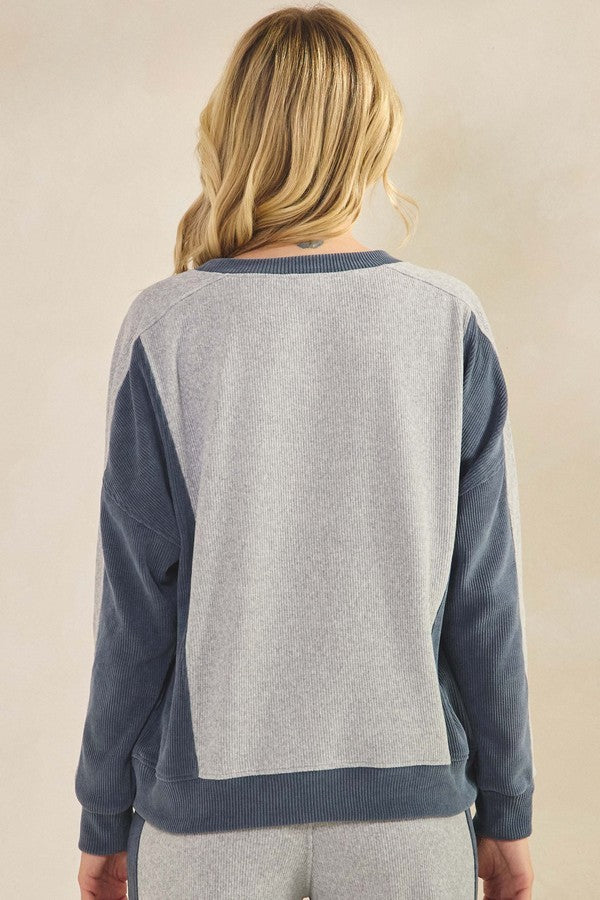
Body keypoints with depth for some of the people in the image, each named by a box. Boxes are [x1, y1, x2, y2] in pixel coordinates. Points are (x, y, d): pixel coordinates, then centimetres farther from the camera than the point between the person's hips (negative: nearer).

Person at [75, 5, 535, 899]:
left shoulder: (166, 328, -11)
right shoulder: (450, 321, -8)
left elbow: (137, 602, -8)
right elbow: (484, 599, -5)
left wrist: (104, 819, 5)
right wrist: (506, 812, 7)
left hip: (209, 809, 0)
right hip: (410, 804, 1)